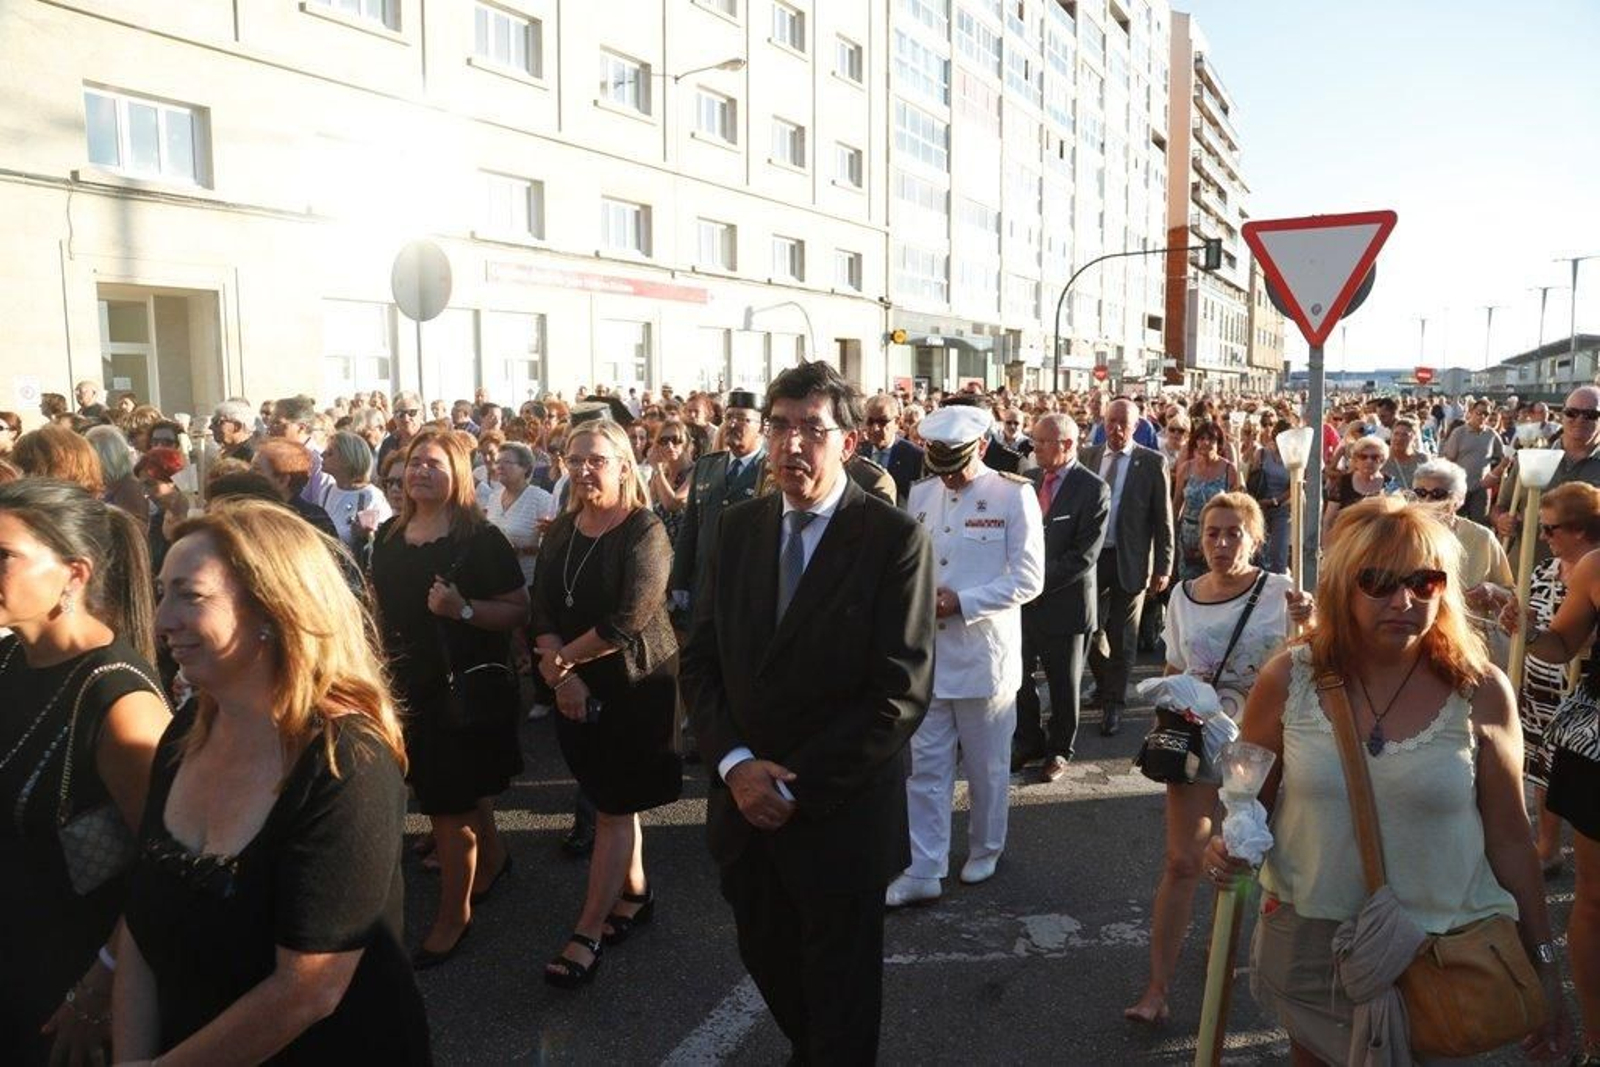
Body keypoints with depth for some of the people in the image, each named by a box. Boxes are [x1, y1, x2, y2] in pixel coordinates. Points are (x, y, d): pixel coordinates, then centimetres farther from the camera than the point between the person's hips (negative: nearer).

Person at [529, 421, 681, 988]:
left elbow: (629, 619, -21)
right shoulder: (560, 531, 5)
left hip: (636, 686, -6)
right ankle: (635, 893, 34)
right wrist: (560, 673, -14)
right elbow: (543, 609, 1)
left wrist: (564, 657, -12)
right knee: (610, 797, 16)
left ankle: (588, 932, 7)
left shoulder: (645, 531, -14)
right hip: (575, 688, 6)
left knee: (614, 807, 0)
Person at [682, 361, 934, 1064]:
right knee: (767, 960, 22)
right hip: (744, 804, 5)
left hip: (840, 814, -5)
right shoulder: (740, 529, 4)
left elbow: (902, 691, -16)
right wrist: (735, 763, -11)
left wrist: (799, 785, -16)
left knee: (840, 994, 13)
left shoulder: (894, 539, -12)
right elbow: (701, 661, 4)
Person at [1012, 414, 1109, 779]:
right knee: (1017, 677, 11)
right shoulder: (1028, 479, 5)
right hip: (1023, 599, 5)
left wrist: (1039, 582, -18)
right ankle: (1029, 742, 31)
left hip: (1064, 603, -5)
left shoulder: (1093, 490, -11)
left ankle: (1060, 750, 30)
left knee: (1064, 686, 11)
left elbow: (1084, 556, -16)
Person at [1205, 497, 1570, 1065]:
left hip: (1441, 953, -1)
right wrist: (1227, 848, -17)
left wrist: (1545, 970, 4)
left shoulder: (1479, 692, -10)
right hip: (1308, 947, 1)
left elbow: (1509, 837, -1)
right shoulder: (1288, 679, -9)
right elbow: (1250, 801, 3)